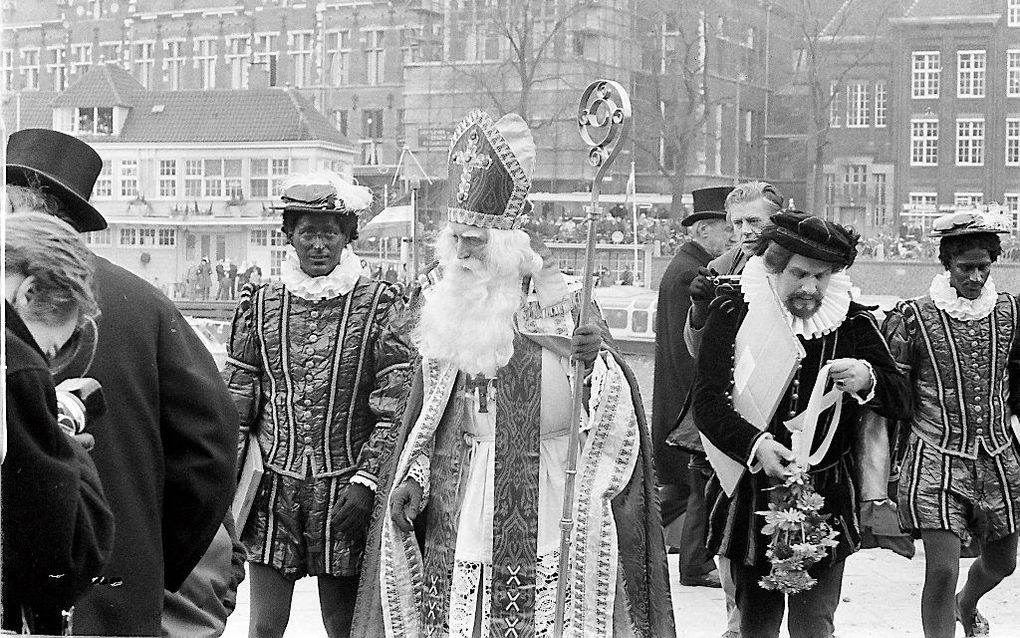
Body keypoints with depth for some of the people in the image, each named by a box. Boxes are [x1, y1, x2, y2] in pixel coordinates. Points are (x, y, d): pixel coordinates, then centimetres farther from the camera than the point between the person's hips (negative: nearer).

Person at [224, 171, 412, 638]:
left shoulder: (378, 305, -2)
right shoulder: (260, 304, 5)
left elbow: (394, 408, -4)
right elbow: (237, 403, 10)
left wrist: (366, 481, -11)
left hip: (344, 492, -2)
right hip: (272, 488, 2)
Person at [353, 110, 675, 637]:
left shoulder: (554, 300, -5)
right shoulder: (444, 308, 9)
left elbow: (609, 415, -8)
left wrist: (595, 361, -27)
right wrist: (412, 476, 2)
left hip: (533, 510, -4)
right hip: (456, 510, 4)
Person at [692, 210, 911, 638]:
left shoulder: (853, 323, 1)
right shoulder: (732, 315, -4)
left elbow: (901, 401, 4)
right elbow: (708, 402, -9)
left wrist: (867, 381, -20)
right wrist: (755, 444, -26)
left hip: (825, 503, 0)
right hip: (751, 498, 0)